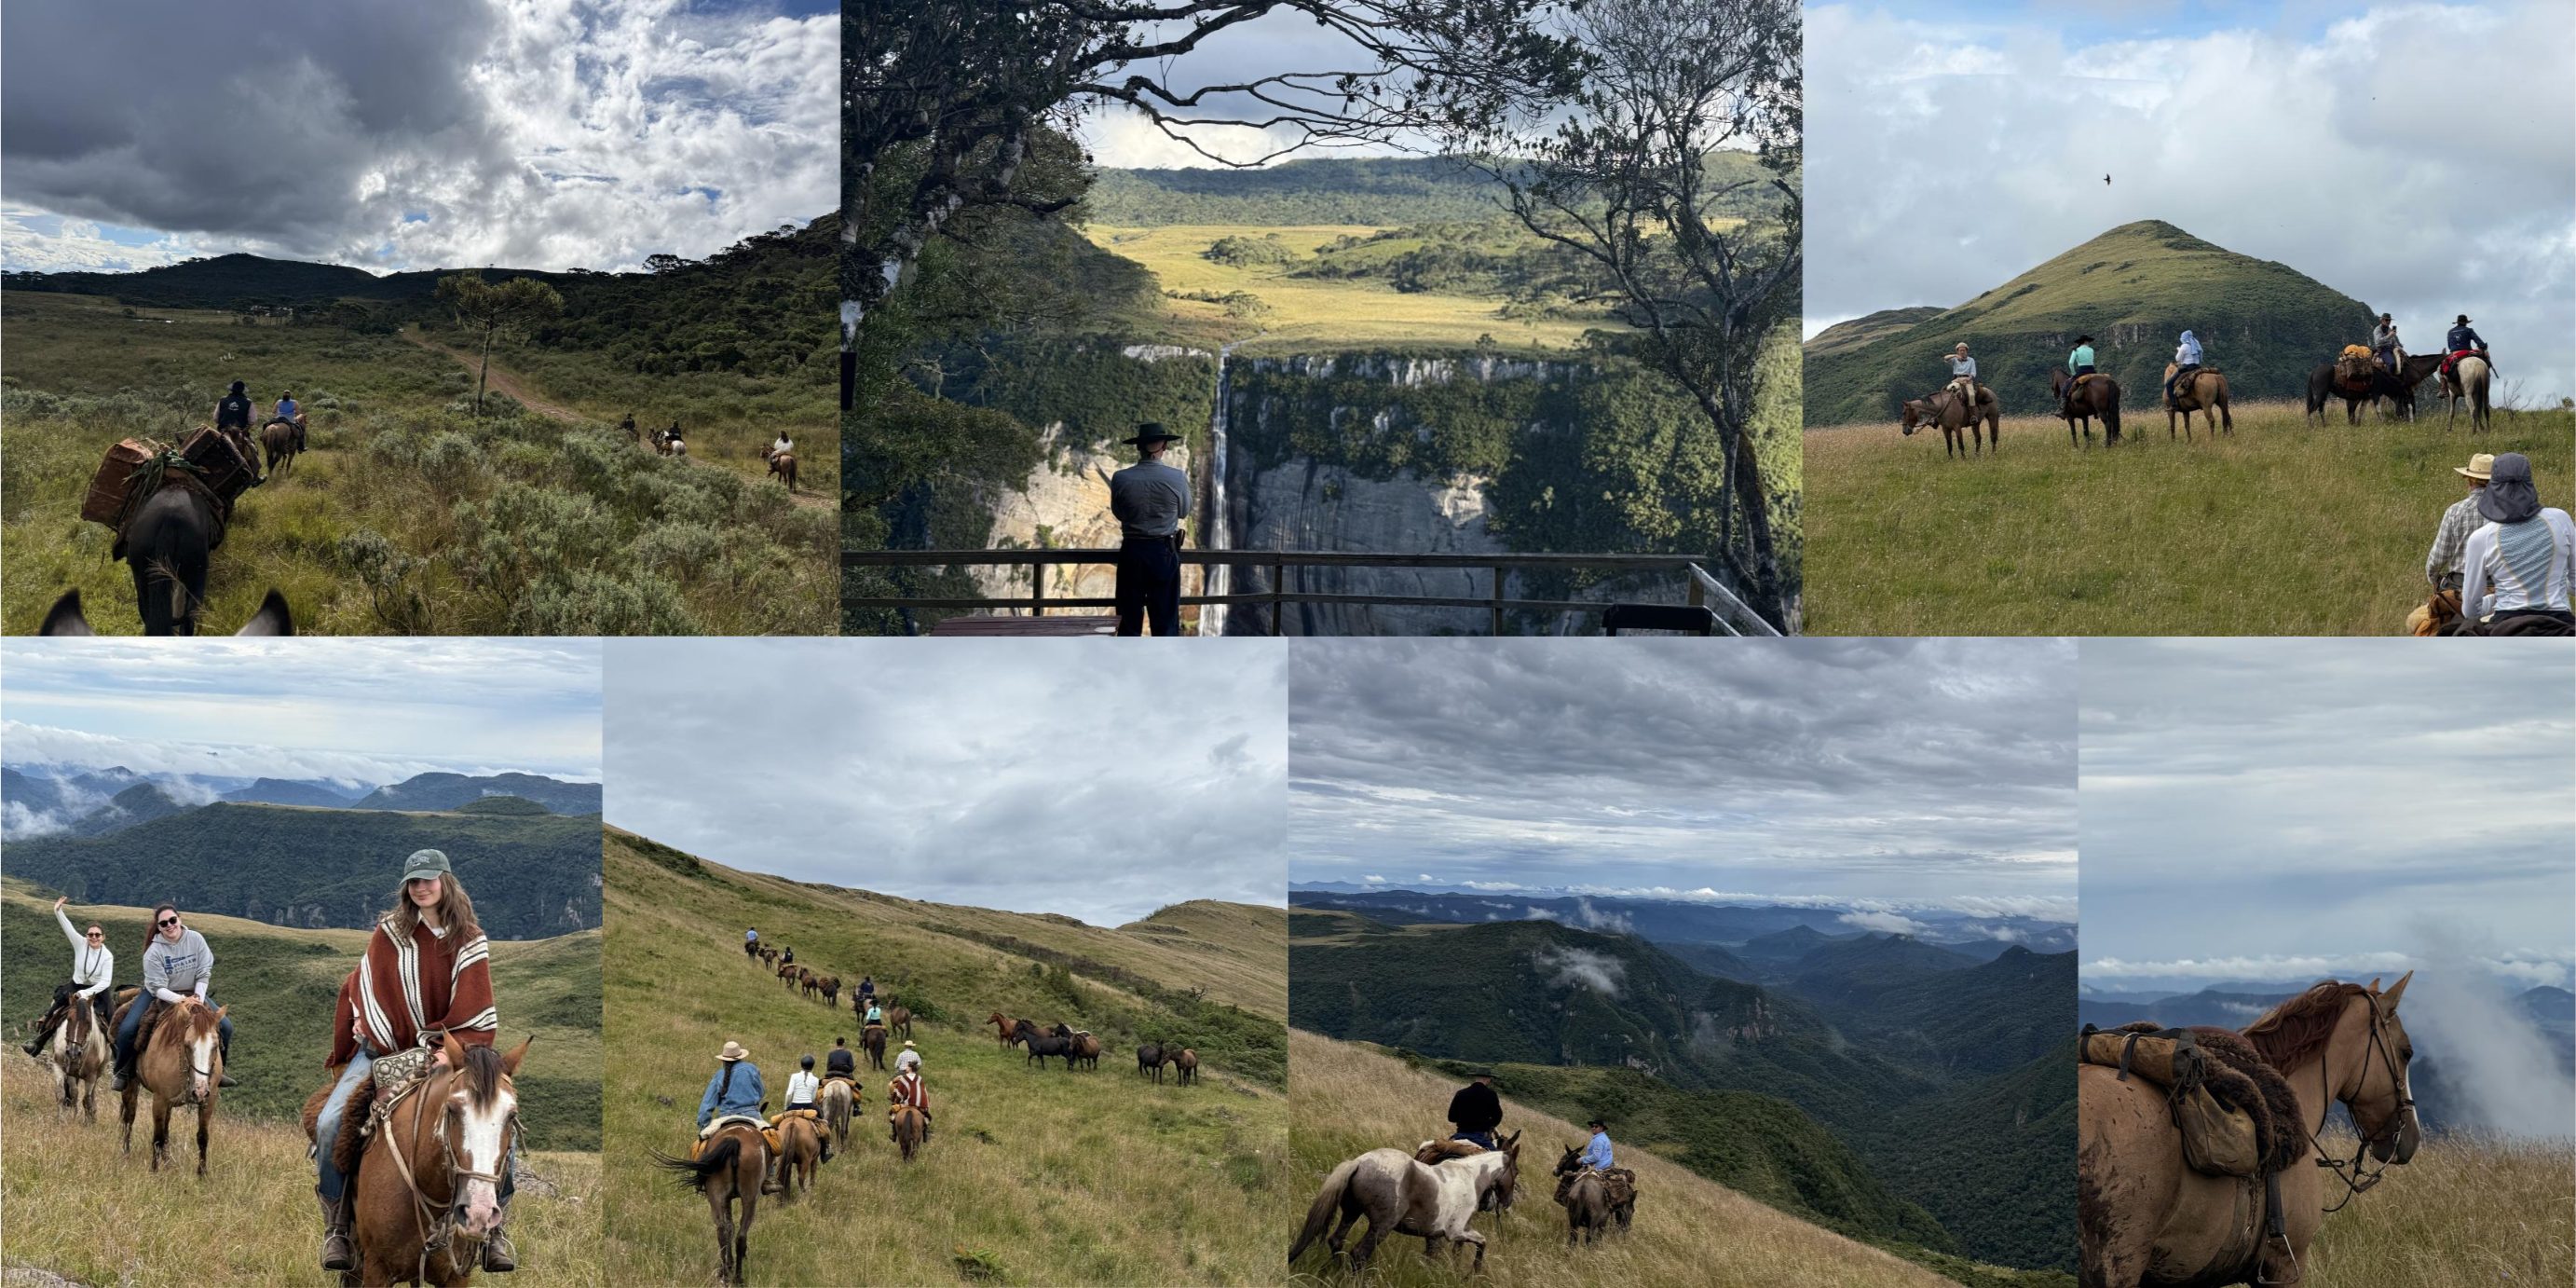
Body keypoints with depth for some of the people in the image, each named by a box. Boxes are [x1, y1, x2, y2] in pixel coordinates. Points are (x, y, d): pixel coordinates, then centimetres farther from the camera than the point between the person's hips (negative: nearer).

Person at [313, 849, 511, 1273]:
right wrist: (404, 1049, -6)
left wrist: (452, 1048, -21)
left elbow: (477, 1014, -3)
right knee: (330, 1122, -21)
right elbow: (371, 994, 4)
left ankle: (497, 1226, -6)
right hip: (384, 1048, 0)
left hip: (449, 1051, 0)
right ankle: (335, 1225, -2)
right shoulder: (388, 932, 2)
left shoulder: (471, 941, 2)